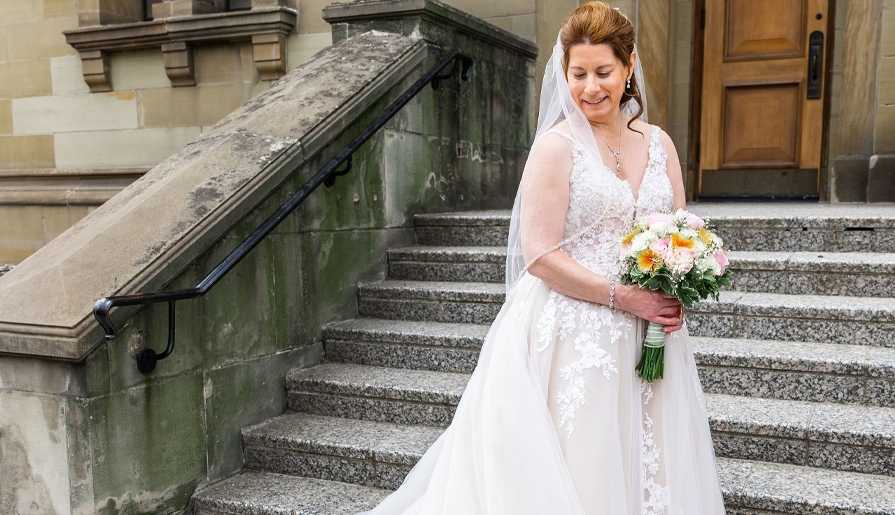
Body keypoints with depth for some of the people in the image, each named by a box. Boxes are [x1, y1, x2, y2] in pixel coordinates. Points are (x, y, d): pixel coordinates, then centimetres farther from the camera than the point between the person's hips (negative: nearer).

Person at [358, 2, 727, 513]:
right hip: (573, 335, -6)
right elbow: (539, 254, -14)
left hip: (647, 338, 6)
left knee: (652, 473, 13)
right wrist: (623, 297, -15)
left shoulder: (658, 143, 9)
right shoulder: (558, 145, -8)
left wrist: (676, 296, -4)